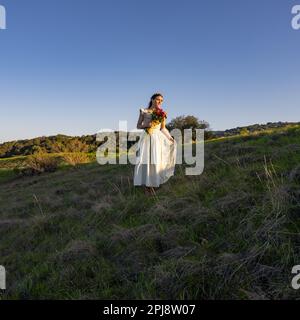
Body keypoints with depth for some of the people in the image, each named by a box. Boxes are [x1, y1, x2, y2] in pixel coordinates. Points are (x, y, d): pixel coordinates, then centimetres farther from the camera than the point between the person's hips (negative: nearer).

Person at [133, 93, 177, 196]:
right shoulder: (144, 111, 5)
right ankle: (145, 185, 3)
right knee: (145, 160, -6)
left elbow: (163, 128, 13)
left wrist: (170, 138, 3)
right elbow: (138, 126, 6)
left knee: (156, 161, -3)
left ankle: (151, 184, 7)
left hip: (157, 138, 2)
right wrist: (147, 125, -13)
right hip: (146, 138, -2)